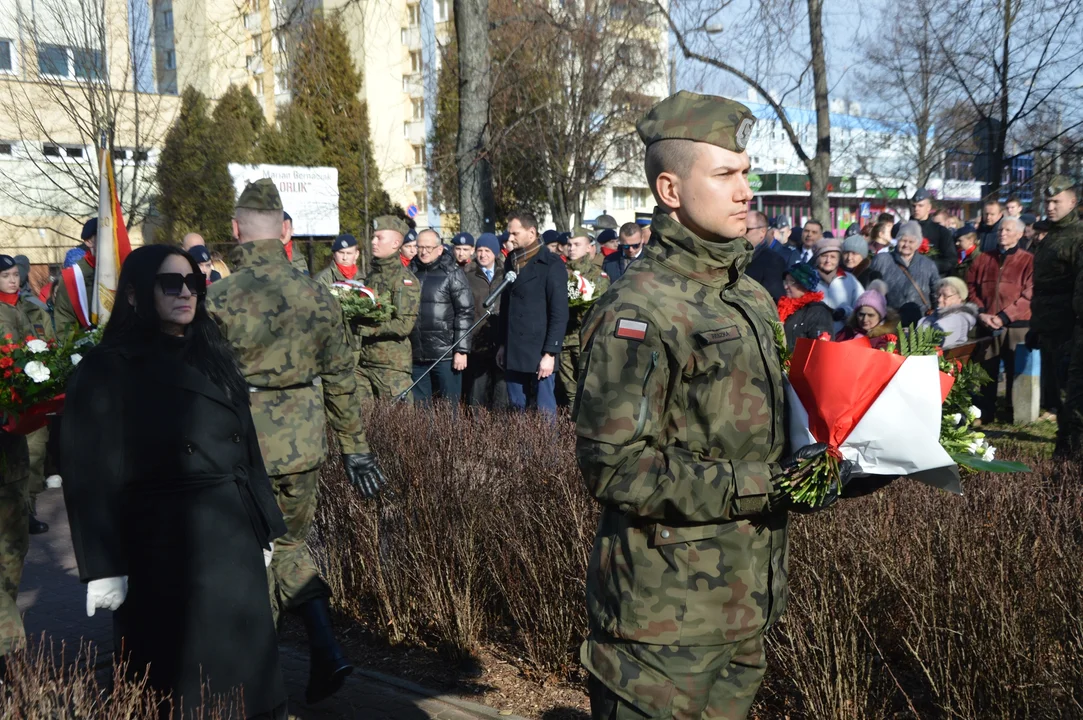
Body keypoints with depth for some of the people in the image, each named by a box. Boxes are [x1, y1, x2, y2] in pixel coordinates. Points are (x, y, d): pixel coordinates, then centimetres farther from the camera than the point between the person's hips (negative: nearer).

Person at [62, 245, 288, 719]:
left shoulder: (214, 355, 10)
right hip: (166, 550, -5)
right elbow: (90, 475, -11)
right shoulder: (107, 370, -7)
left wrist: (265, 526, 12)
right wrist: (103, 568, -14)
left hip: (238, 541, 5)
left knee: (245, 671, 14)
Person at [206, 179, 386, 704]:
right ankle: (325, 650, 10)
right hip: (305, 445, 4)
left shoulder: (219, 300, -12)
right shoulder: (318, 297, 0)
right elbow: (341, 381, 4)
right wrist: (355, 447, 12)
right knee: (290, 545, 21)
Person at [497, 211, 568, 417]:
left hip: (540, 353, -6)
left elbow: (559, 313, -12)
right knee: (517, 407, 11)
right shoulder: (511, 261, 12)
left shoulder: (551, 265, -8)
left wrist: (550, 353, -16)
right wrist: (502, 344, 14)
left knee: (545, 411, -1)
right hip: (514, 352, 6)